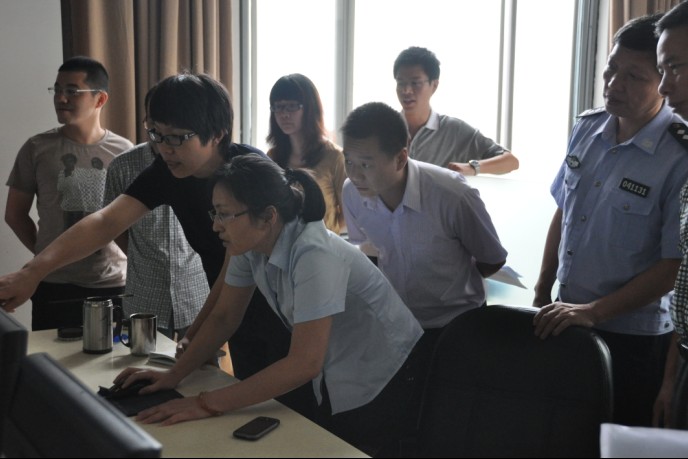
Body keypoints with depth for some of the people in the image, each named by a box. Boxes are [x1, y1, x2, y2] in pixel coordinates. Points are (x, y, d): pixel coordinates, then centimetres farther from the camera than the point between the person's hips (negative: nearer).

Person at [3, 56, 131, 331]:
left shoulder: (123, 151, 1)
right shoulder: (37, 149, 0)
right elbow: (15, 214, 8)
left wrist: (124, 253, 2)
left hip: (114, 283, 1)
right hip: (54, 285, 0)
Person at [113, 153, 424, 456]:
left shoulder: (313, 255, -32)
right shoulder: (250, 246, -9)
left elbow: (304, 362, -34)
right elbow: (223, 316, 2)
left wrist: (208, 404, -34)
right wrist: (174, 375, -9)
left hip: (384, 383, -7)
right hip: (334, 383, 7)